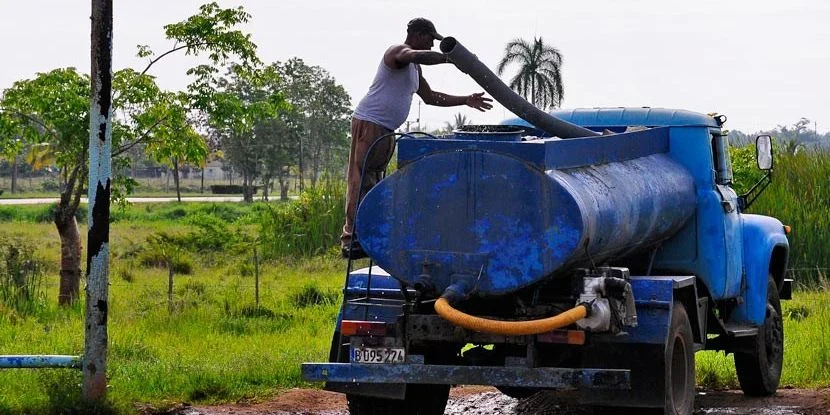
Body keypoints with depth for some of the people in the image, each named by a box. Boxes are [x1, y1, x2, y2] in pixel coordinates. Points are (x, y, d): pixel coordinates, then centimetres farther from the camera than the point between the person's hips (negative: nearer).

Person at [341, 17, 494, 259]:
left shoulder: (414, 68, 22)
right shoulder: (397, 52, -9)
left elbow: (430, 97, 30)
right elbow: (417, 56, -33)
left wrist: (466, 101, 25)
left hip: (386, 130, 10)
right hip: (369, 123, -10)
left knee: (374, 182, 9)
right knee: (361, 181, -12)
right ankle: (352, 240, -16)